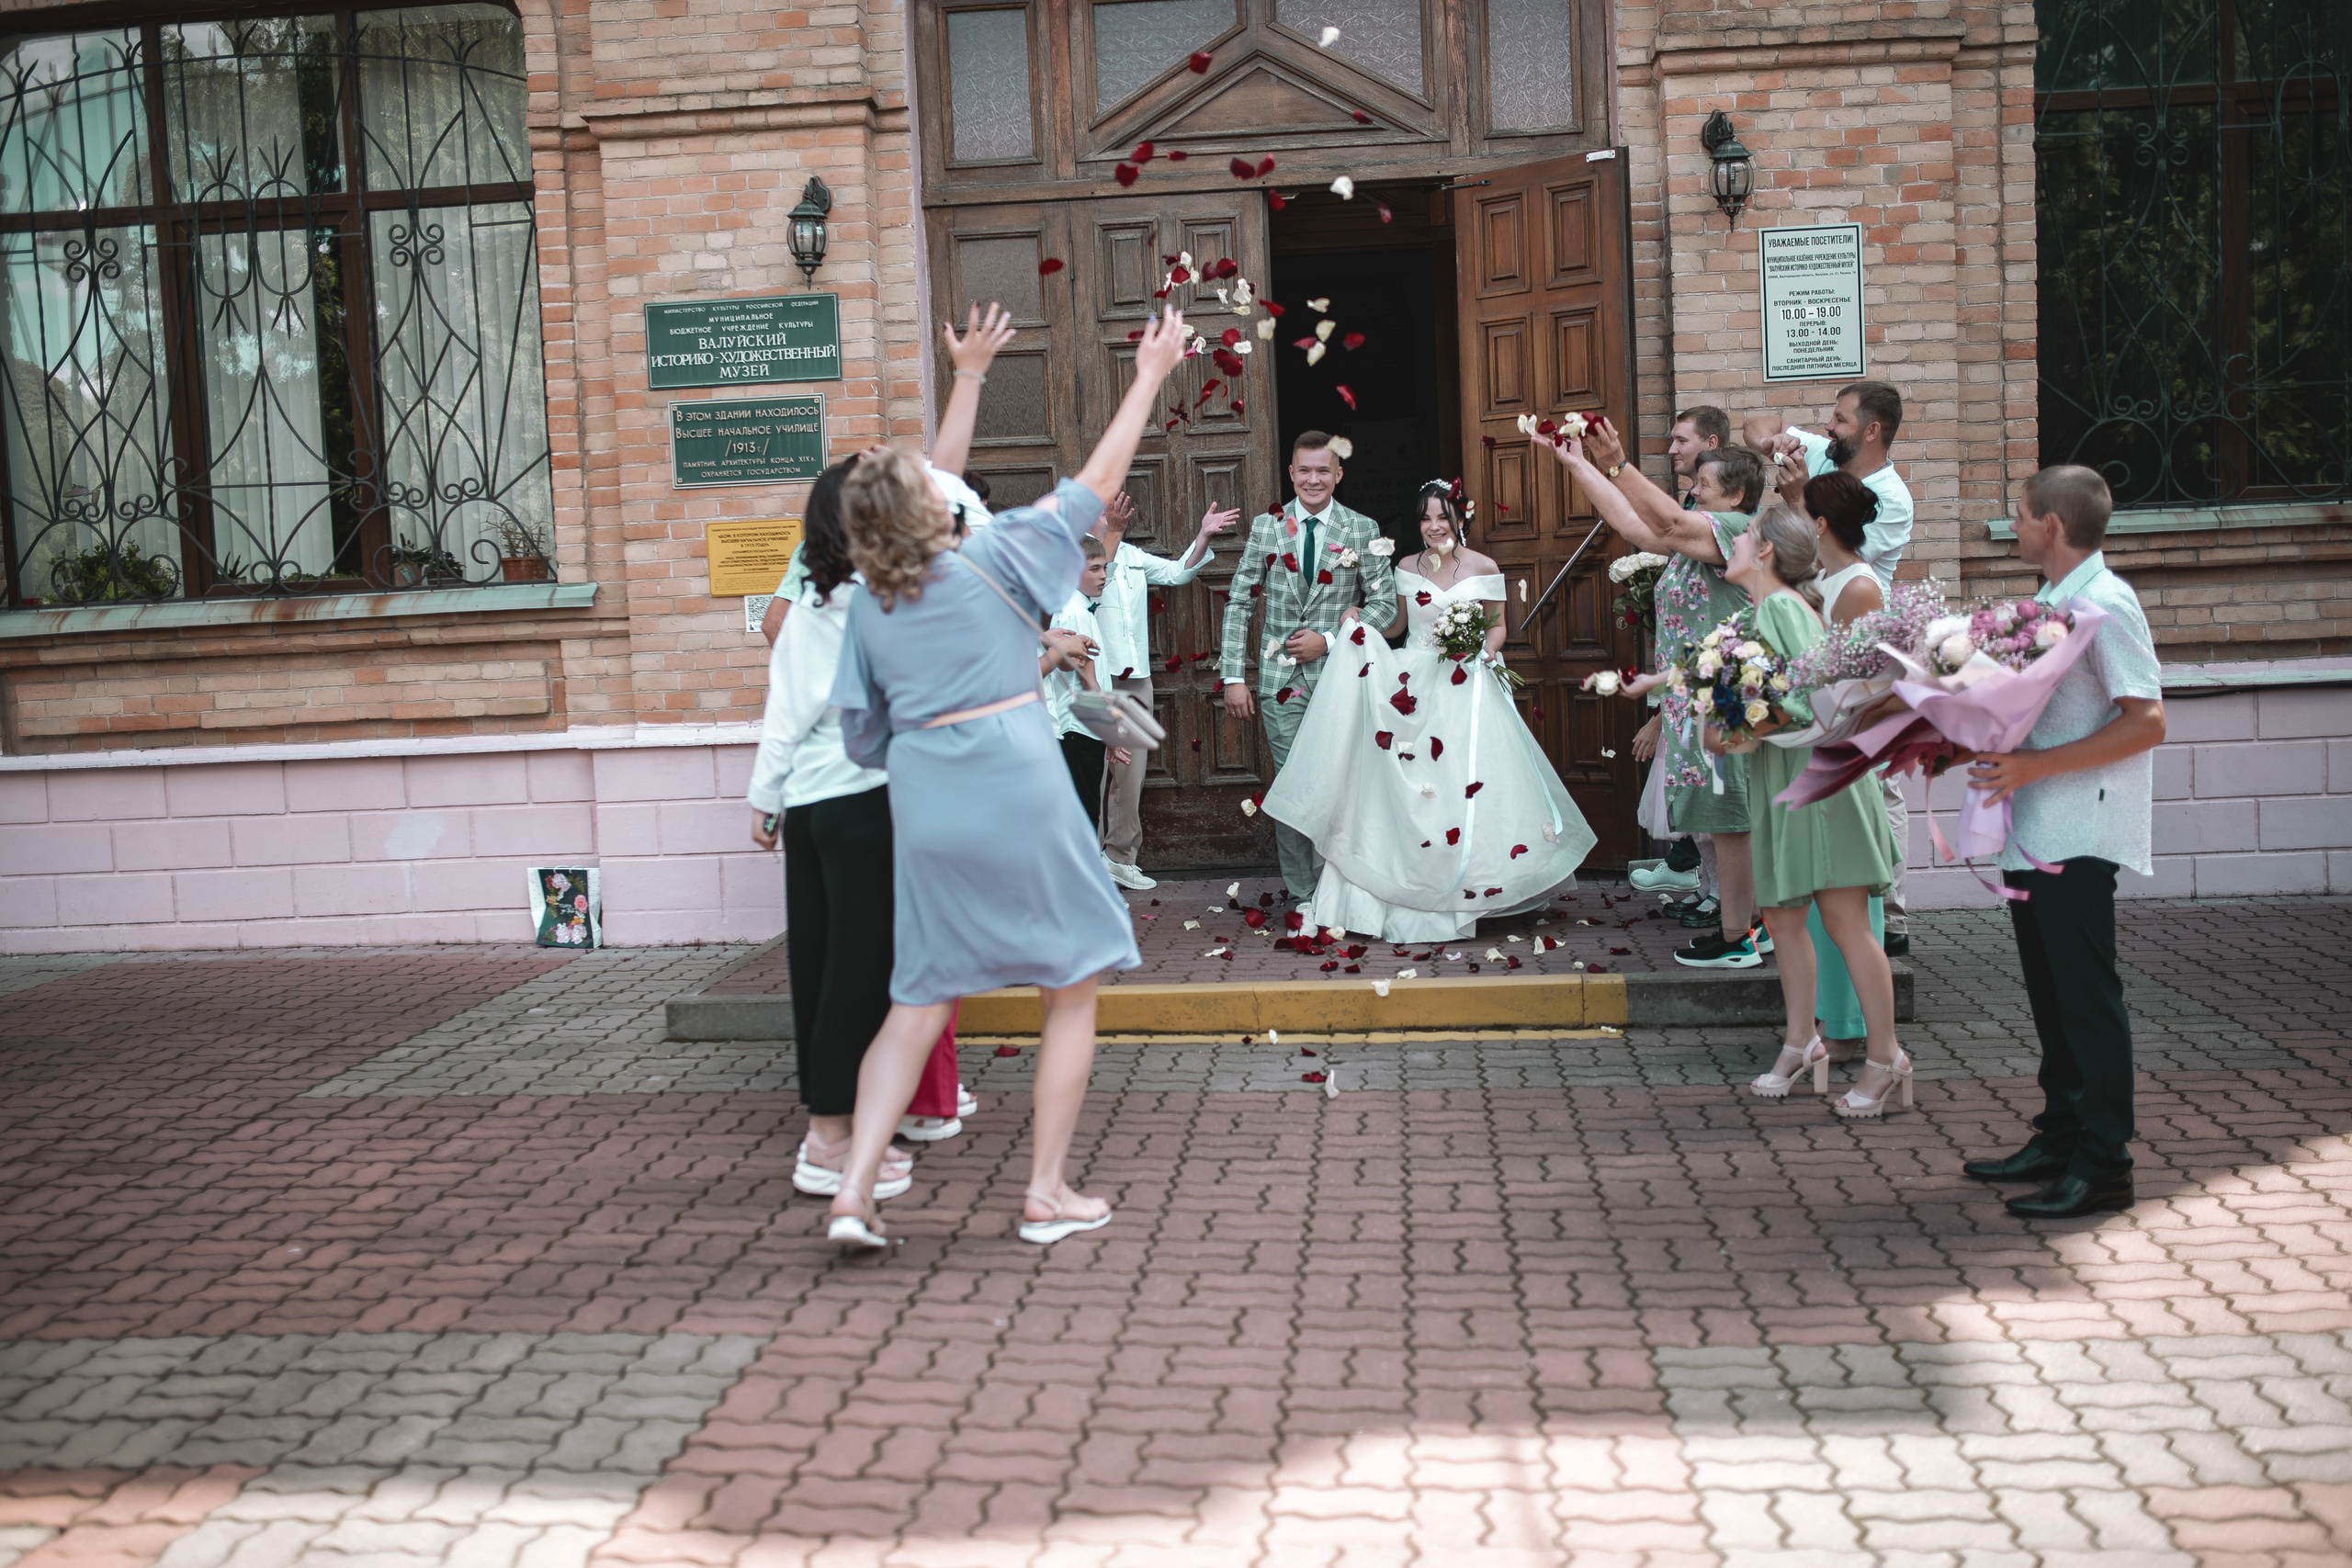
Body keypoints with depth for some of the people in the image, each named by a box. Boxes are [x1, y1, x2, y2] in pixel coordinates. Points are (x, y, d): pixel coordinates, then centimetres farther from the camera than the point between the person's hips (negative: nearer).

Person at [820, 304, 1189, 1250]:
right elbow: (1096, 482, 2)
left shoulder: (868, 603, 7)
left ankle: (854, 1191, 2)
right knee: (1071, 988, 9)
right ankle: (1046, 1192, 11)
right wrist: (1149, 378, 12)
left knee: (918, 1002, 12)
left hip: (921, 797, 5)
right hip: (1016, 785, -4)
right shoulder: (990, 560, -5)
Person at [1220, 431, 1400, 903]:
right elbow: (1240, 604, 6)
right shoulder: (1266, 527, 5)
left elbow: (1386, 604, 4)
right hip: (1281, 680, 1)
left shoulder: (1362, 531, 3)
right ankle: (1300, 895, 10)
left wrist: (1328, 640, -9)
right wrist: (1234, 677, -1)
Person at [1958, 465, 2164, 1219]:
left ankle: (2103, 1165, 4)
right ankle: (2059, 1137, 27)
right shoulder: (2048, 602, 14)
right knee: (2051, 994, 16)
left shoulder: (2105, 605, -14)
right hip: (2032, 833, 9)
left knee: (2088, 998, -3)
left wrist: (2036, 766, -24)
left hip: (2078, 837, -9)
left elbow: (2146, 722, -21)